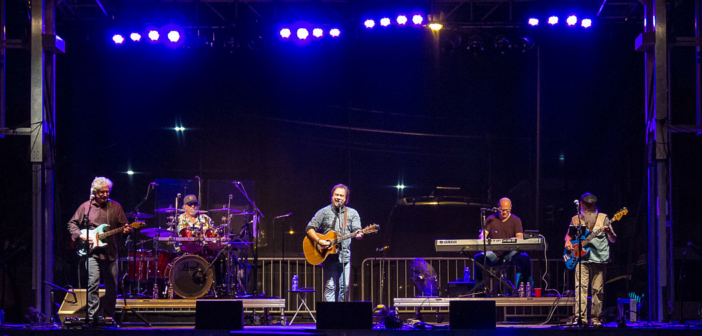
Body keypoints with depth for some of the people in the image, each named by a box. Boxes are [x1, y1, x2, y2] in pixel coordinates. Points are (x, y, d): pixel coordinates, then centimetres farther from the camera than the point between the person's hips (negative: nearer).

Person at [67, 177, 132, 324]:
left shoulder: (115, 207, 9)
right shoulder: (85, 207, 4)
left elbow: (124, 224, 11)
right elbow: (72, 223, 10)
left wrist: (126, 229, -12)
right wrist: (80, 236, -6)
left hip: (110, 252, 2)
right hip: (92, 251, -2)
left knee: (112, 287, 4)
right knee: (92, 283, -14)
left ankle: (108, 316, 16)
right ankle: (93, 316, -12)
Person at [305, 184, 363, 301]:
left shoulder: (352, 213, 10)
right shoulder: (324, 212, 5)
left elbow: (357, 229, 0)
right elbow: (309, 229, 2)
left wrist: (359, 234, -25)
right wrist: (319, 241, -14)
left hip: (345, 256, 2)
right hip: (328, 255, -2)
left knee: (345, 287, 1)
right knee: (330, 286, -9)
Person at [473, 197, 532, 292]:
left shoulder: (515, 220, 6)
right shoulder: (491, 219, 10)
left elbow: (520, 237, -5)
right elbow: (482, 235, 5)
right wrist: (483, 238, -22)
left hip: (510, 253, -1)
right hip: (494, 254, 1)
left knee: (524, 258, -33)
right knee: (478, 257, -29)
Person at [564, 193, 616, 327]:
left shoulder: (603, 218, 8)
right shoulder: (576, 220, 13)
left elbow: (613, 240, 5)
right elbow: (568, 235, 26)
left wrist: (608, 231, -16)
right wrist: (568, 242, 3)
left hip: (600, 259, 0)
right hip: (582, 259, 0)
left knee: (598, 290, 1)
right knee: (581, 286, -15)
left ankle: (595, 318, 11)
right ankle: (581, 317, -24)